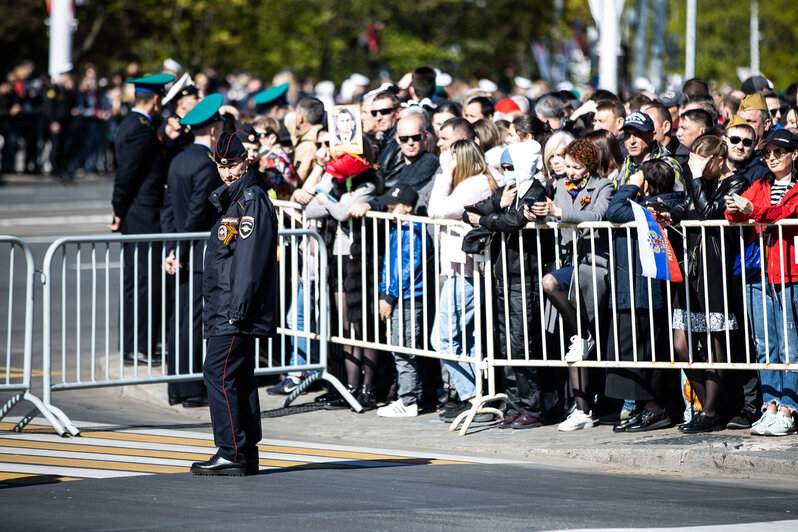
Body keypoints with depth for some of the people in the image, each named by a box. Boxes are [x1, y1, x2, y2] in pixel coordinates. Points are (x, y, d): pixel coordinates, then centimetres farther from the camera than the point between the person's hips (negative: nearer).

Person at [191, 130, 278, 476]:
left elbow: (250, 259, -19)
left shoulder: (252, 200, -12)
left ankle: (232, 454, -11)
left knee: (219, 373, -12)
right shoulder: (233, 199, 20)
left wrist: (236, 308, -23)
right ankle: (246, 454, 14)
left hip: (237, 312, -11)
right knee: (240, 379, 11)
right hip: (228, 311, 11)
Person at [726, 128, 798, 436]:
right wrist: (735, 209, -19)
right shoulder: (760, 186, 19)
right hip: (759, 272, 5)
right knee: (765, 345, 4)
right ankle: (770, 406, 7)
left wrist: (753, 210, -29)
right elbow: (735, 212, 6)